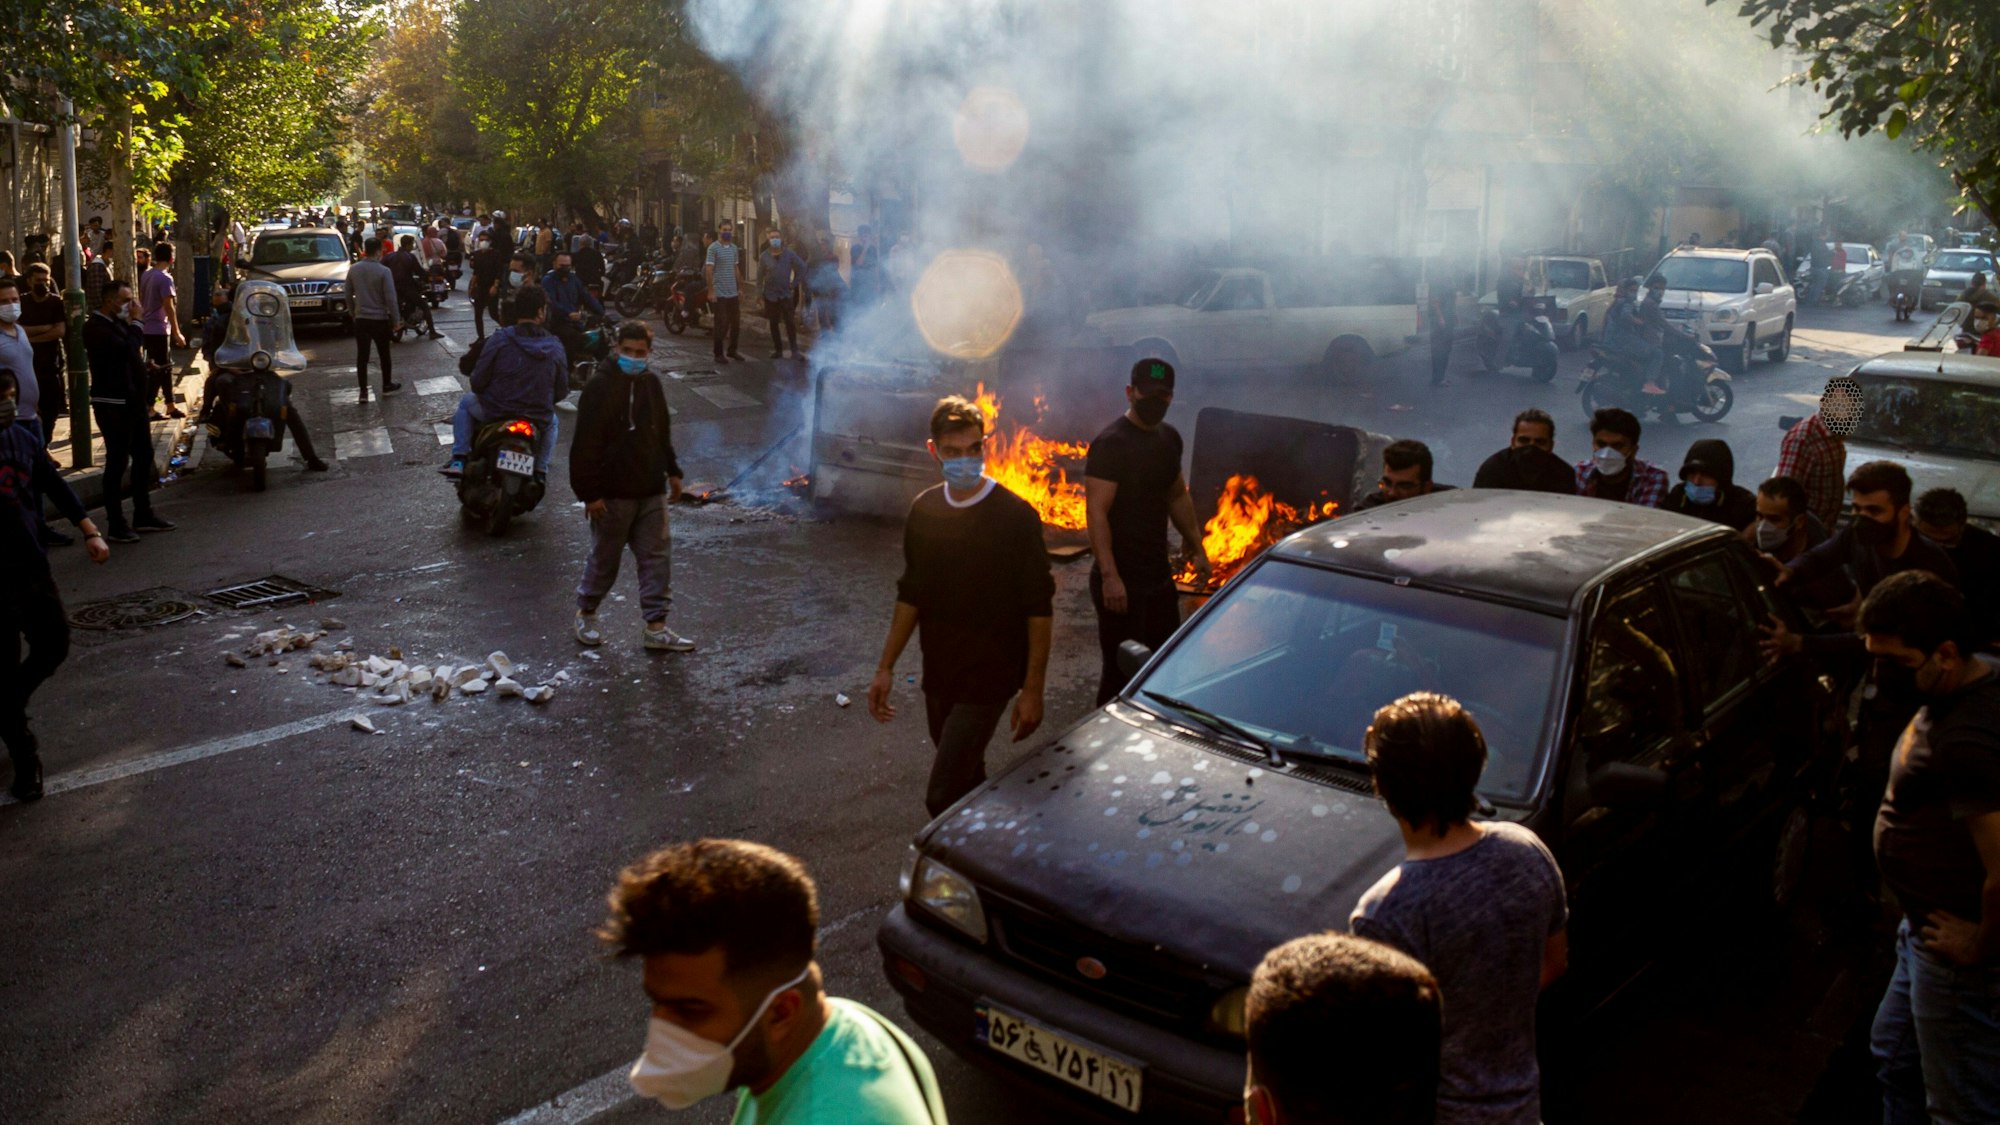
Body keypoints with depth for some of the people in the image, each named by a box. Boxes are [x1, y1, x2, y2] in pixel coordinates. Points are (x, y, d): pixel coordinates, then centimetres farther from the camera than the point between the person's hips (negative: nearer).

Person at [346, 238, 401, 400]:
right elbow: (390, 298, -15)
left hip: (360, 318, 3)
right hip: (379, 319, -3)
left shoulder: (353, 269, 0)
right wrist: (396, 319, -6)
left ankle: (363, 391, 6)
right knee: (384, 354, 14)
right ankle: (387, 386, 27)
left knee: (362, 355, 6)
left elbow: (348, 294, 8)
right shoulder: (383, 271, -15)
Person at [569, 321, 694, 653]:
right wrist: (589, 492, -18)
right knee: (605, 557, 8)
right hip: (613, 493, -6)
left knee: (658, 555, 3)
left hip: (651, 489, 6)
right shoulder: (599, 388, -13)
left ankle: (656, 626, 9)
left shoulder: (651, 384, 7)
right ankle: (586, 613, 30)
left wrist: (672, 472, 17)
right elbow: (585, 445, -15)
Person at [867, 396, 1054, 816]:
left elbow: (1039, 608, -11)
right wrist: (885, 668, 9)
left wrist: (1033, 688, -13)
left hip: (988, 679, -6)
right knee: (966, 782, 19)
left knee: (943, 797, -11)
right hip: (938, 675, 6)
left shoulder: (1015, 516, -14)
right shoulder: (923, 511, 2)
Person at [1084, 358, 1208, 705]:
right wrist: (1109, 576, -30)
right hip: (1121, 579, -9)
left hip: (1158, 575, 9)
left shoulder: (1169, 438, 10)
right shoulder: (1111, 443, -16)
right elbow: (1096, 512, -23)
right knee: (1122, 669, -3)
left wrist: (1196, 546, 20)